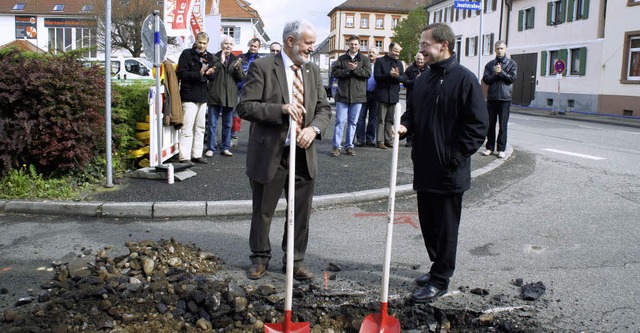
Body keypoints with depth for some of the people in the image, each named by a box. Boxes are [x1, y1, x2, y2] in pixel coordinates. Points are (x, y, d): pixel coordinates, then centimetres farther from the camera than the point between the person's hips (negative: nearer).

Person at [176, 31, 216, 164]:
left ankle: (197, 154, 21)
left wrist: (209, 73, -9)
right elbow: (181, 73, -12)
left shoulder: (209, 57, 13)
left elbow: (212, 78, 14)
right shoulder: (186, 54, -5)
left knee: (200, 128, 12)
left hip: (203, 96, 7)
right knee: (187, 128, -8)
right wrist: (199, 74, -22)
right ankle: (184, 157, -5)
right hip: (189, 96, -6)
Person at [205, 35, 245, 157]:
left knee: (227, 124, 11)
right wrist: (221, 62, -18)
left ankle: (225, 148, 19)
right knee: (212, 124, 0)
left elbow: (241, 78, 4)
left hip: (230, 96, 3)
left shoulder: (236, 60, 10)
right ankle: (210, 148, 7)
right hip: (215, 95, -3)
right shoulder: (214, 58, 0)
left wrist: (237, 68, -14)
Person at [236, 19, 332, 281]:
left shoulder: (313, 71, 8)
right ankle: (260, 257, 32)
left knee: (301, 212, 11)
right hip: (269, 154, -4)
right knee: (263, 211, 11)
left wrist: (314, 128, -13)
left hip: (303, 154, 4)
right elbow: (244, 107, -13)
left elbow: (324, 108, 8)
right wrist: (281, 109, -25)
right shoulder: (262, 67, -9)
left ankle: (295, 260, 29)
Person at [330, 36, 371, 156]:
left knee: (353, 122, 7)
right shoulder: (341, 59, 9)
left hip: (357, 96, 1)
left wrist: (355, 69, -15)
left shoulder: (364, 59, 9)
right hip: (342, 95, -1)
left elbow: (368, 73, -6)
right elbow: (334, 72, -4)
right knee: (340, 121, -4)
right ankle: (336, 146, 1)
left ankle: (349, 146, 14)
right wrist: (348, 70, -15)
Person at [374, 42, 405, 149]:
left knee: (390, 120, 8)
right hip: (383, 94, -5)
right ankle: (380, 141, -3)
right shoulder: (380, 61, 0)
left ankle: (388, 140, 12)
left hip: (394, 95, 5)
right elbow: (377, 76, -9)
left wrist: (397, 75, -15)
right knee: (381, 120, -4)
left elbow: (403, 78, 7)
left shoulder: (399, 63, 14)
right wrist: (389, 74, -20)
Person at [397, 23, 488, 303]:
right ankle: (438, 267, 34)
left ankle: (440, 280, 17)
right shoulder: (422, 80, 10)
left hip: (449, 173, -7)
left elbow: (477, 125, -14)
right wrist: (404, 126, -2)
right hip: (424, 169, 7)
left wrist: (454, 159, -17)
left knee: (445, 227, 5)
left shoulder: (464, 79, -13)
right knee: (428, 223, 17)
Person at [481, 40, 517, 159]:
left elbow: (512, 78, -6)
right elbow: (485, 79, 0)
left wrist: (501, 72, -10)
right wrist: (495, 73, -12)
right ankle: (490, 147, 12)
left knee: (503, 125, 0)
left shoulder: (512, 64, 7)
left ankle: (501, 149, 5)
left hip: (505, 98, -2)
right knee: (490, 124, 5)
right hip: (491, 97, 2)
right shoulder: (490, 64, 12)